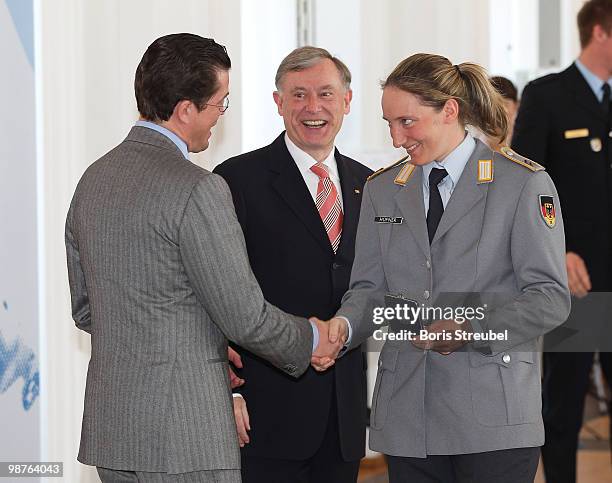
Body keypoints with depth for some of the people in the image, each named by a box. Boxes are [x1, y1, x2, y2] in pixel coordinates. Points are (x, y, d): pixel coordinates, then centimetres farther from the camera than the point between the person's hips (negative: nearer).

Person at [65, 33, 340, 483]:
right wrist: (309, 339, 7)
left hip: (108, 428, 8)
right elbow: (244, 315, -13)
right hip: (184, 436, -8)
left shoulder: (93, 180, 10)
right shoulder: (196, 189, -16)